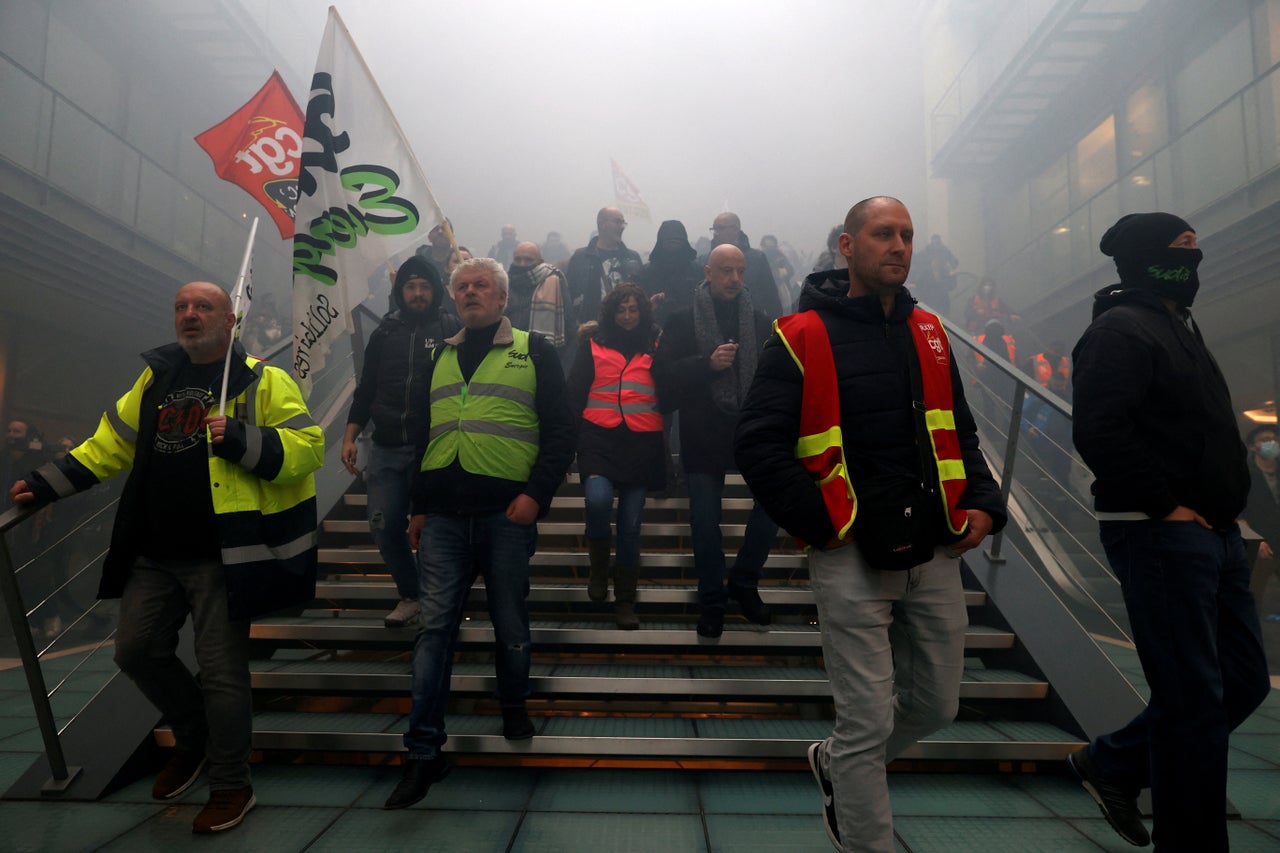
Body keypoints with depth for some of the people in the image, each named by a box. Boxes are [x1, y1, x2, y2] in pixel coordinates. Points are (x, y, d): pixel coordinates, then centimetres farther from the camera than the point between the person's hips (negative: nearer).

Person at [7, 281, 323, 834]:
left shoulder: (263, 382, -6)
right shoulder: (156, 379, 13)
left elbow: (307, 447, -14)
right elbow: (111, 445, 20)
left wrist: (241, 440, -26)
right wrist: (46, 483, 15)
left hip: (220, 558, -6)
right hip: (153, 555, 7)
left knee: (221, 669, 0)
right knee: (137, 650, 15)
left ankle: (231, 786, 20)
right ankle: (194, 738, 40)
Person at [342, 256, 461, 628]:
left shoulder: (452, 329, 1)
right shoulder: (385, 332, 12)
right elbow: (366, 388, 14)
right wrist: (349, 436, 8)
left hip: (433, 448, -4)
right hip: (386, 448, 4)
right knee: (385, 527, 3)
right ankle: (410, 595, 23)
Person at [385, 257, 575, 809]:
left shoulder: (533, 351, 5)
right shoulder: (439, 357, 17)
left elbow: (560, 430, -1)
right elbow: (422, 434, 21)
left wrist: (537, 493, -13)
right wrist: (419, 505, 15)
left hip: (507, 513, -3)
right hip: (444, 515, 3)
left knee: (510, 624, 9)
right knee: (434, 625, 0)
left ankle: (514, 706, 35)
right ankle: (424, 751, 7)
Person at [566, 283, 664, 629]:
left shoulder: (654, 346, 12)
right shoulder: (593, 344, 9)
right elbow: (575, 391, 5)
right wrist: (574, 436, -2)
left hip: (641, 442, 1)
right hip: (600, 438, -1)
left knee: (630, 523, 3)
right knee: (598, 499, -27)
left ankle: (625, 600, 18)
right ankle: (598, 568, 1)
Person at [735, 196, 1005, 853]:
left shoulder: (929, 333, 12)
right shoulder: (802, 337, -7)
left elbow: (960, 434, 20)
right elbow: (757, 445, -11)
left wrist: (984, 504, 5)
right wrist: (821, 523, -14)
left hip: (935, 552, 7)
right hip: (852, 554, -6)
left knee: (936, 705, 18)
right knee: (868, 721, 1)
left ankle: (834, 763, 44)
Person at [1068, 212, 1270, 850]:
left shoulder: (1176, 326, 20)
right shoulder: (1121, 330, -12)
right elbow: (1098, 432, -24)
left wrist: (1224, 505, 12)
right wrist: (1166, 505, -19)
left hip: (1212, 532, 10)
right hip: (1160, 535, -10)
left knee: (1243, 681, 16)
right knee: (1195, 699, -2)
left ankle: (1111, 763, 29)